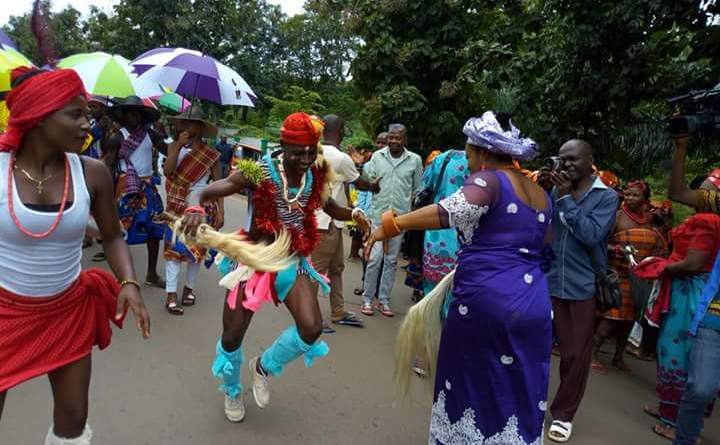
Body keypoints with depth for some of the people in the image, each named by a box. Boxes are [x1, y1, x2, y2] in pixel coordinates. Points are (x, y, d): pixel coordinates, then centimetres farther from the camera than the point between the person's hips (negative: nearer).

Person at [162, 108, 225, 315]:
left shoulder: (211, 155, -3)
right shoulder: (175, 147, 0)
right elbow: (167, 171, -15)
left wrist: (220, 212, -8)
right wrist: (179, 146, -18)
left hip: (202, 208, 0)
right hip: (177, 207, 0)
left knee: (197, 249, 9)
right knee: (174, 248, -3)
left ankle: (189, 288, 27)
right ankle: (171, 295, 1)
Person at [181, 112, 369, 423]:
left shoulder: (316, 176, -5)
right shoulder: (260, 172, -19)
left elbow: (332, 209, 11)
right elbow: (207, 193, -24)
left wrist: (353, 214, -10)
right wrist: (195, 208, -47)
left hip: (293, 262, 3)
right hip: (255, 258, -3)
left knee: (312, 329, -13)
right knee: (232, 336, 7)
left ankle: (264, 367, 20)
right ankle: (232, 392, 42)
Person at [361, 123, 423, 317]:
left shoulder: (415, 160, 2)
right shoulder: (377, 156, 3)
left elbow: (417, 190, 9)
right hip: (378, 215, -1)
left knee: (391, 260, 9)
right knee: (374, 258, -2)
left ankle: (384, 300, 20)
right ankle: (367, 299, 12)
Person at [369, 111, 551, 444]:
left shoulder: (489, 180, -7)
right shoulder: (540, 194, 17)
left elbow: (455, 210, -27)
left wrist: (393, 225, -26)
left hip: (485, 298, -7)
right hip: (534, 303, 7)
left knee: (471, 386, 13)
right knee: (519, 395, 16)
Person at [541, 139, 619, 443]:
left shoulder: (606, 196, -3)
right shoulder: (556, 191, 6)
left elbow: (592, 235, -17)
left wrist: (566, 198, -18)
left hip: (582, 286, -2)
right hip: (546, 281, 3)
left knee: (575, 354, 8)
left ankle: (563, 413, 25)